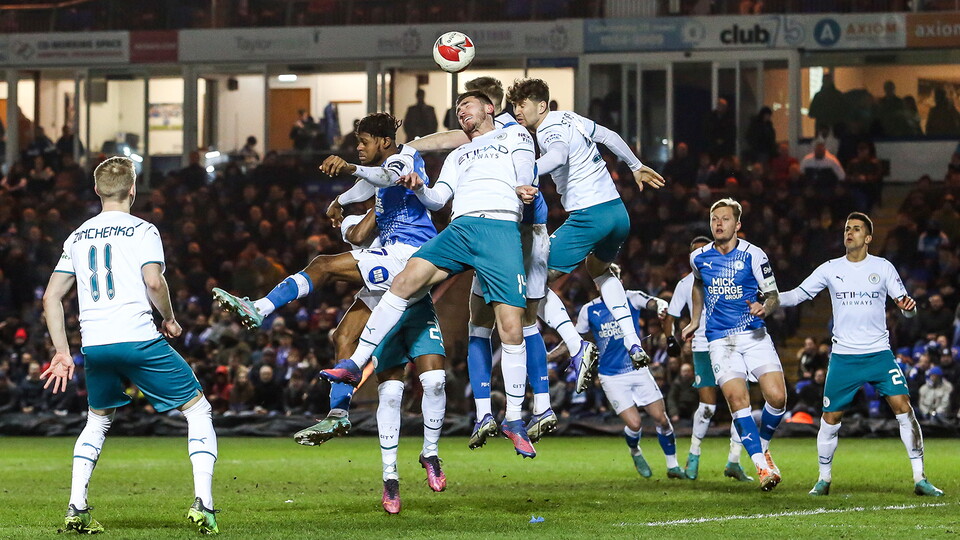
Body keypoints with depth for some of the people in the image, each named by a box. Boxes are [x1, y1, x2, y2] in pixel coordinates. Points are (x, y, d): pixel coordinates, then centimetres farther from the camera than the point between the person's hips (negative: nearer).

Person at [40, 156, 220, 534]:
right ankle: (202, 503, -6)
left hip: (94, 345, 5)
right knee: (198, 410, 8)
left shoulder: (78, 237, 17)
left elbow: (51, 297, 15)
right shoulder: (141, 230, 1)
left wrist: (62, 353, 18)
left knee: (97, 420, 27)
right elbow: (153, 281, -15)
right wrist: (169, 319, 3)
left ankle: (76, 509, 14)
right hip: (138, 340, -5)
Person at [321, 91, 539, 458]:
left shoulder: (514, 135, 23)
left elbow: (525, 179, 9)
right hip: (459, 228, 4)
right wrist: (419, 187, 1)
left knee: (511, 329, -11)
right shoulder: (457, 156, 34)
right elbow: (438, 198, 21)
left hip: (502, 228, -4)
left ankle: (514, 420, -1)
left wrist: (524, 190, -12)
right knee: (408, 278, -22)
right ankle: (355, 363, -22)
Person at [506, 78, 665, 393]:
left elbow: (557, 156, -34)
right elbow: (610, 137, 26)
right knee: (599, 269, 36)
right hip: (618, 212, 9)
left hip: (587, 216, -9)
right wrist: (636, 167, 42)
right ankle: (633, 342, 25)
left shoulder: (550, 130, -11)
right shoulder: (570, 119, 13)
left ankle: (577, 347, -19)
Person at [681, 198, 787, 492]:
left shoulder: (753, 255, -4)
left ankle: (762, 446, 14)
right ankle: (762, 466, -13)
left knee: (777, 396, -15)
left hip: (754, 335, -1)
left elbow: (773, 296, -1)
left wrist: (765, 308, -23)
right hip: (720, 340, 1)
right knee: (737, 399, -17)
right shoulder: (699, 258, 6)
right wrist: (694, 320, 29)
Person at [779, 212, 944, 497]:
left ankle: (920, 479, -8)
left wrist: (908, 306, -23)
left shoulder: (883, 267, 1)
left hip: (879, 353, -1)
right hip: (843, 356, 1)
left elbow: (906, 307, 1)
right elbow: (797, 295, 6)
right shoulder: (830, 269, 4)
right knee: (830, 418, 0)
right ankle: (824, 479, 19)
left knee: (903, 407, -13)